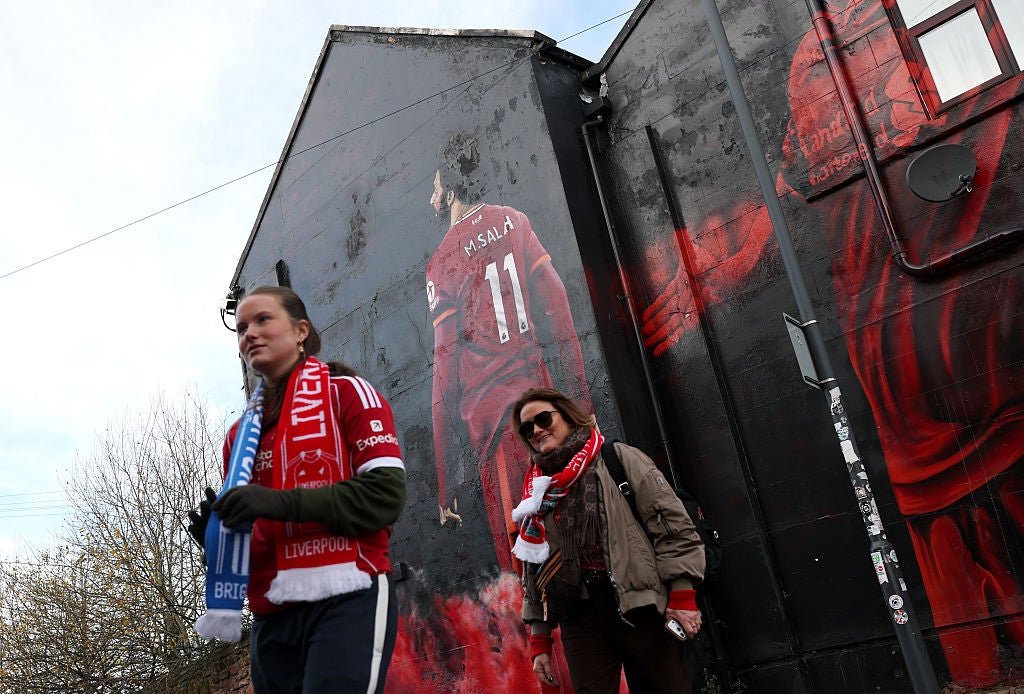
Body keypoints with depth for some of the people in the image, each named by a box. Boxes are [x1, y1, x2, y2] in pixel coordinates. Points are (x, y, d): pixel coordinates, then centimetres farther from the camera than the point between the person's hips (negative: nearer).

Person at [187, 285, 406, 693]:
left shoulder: (345, 392, 2)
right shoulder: (240, 433, 19)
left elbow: (386, 492, -11)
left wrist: (282, 502, -19)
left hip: (347, 602, -6)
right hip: (271, 617, 6)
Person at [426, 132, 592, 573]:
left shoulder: (441, 264, -5)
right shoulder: (514, 223, 8)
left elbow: (446, 372, -7)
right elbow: (558, 310, 4)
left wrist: (445, 487, -3)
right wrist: (581, 393, 11)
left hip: (491, 413, -5)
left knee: (519, 559, 1)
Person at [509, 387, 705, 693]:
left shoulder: (617, 458, 3)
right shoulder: (537, 491, 15)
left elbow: (671, 521, -3)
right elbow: (533, 570, 17)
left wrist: (682, 595, -10)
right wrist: (539, 640, 12)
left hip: (639, 607, -3)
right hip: (580, 619, 3)